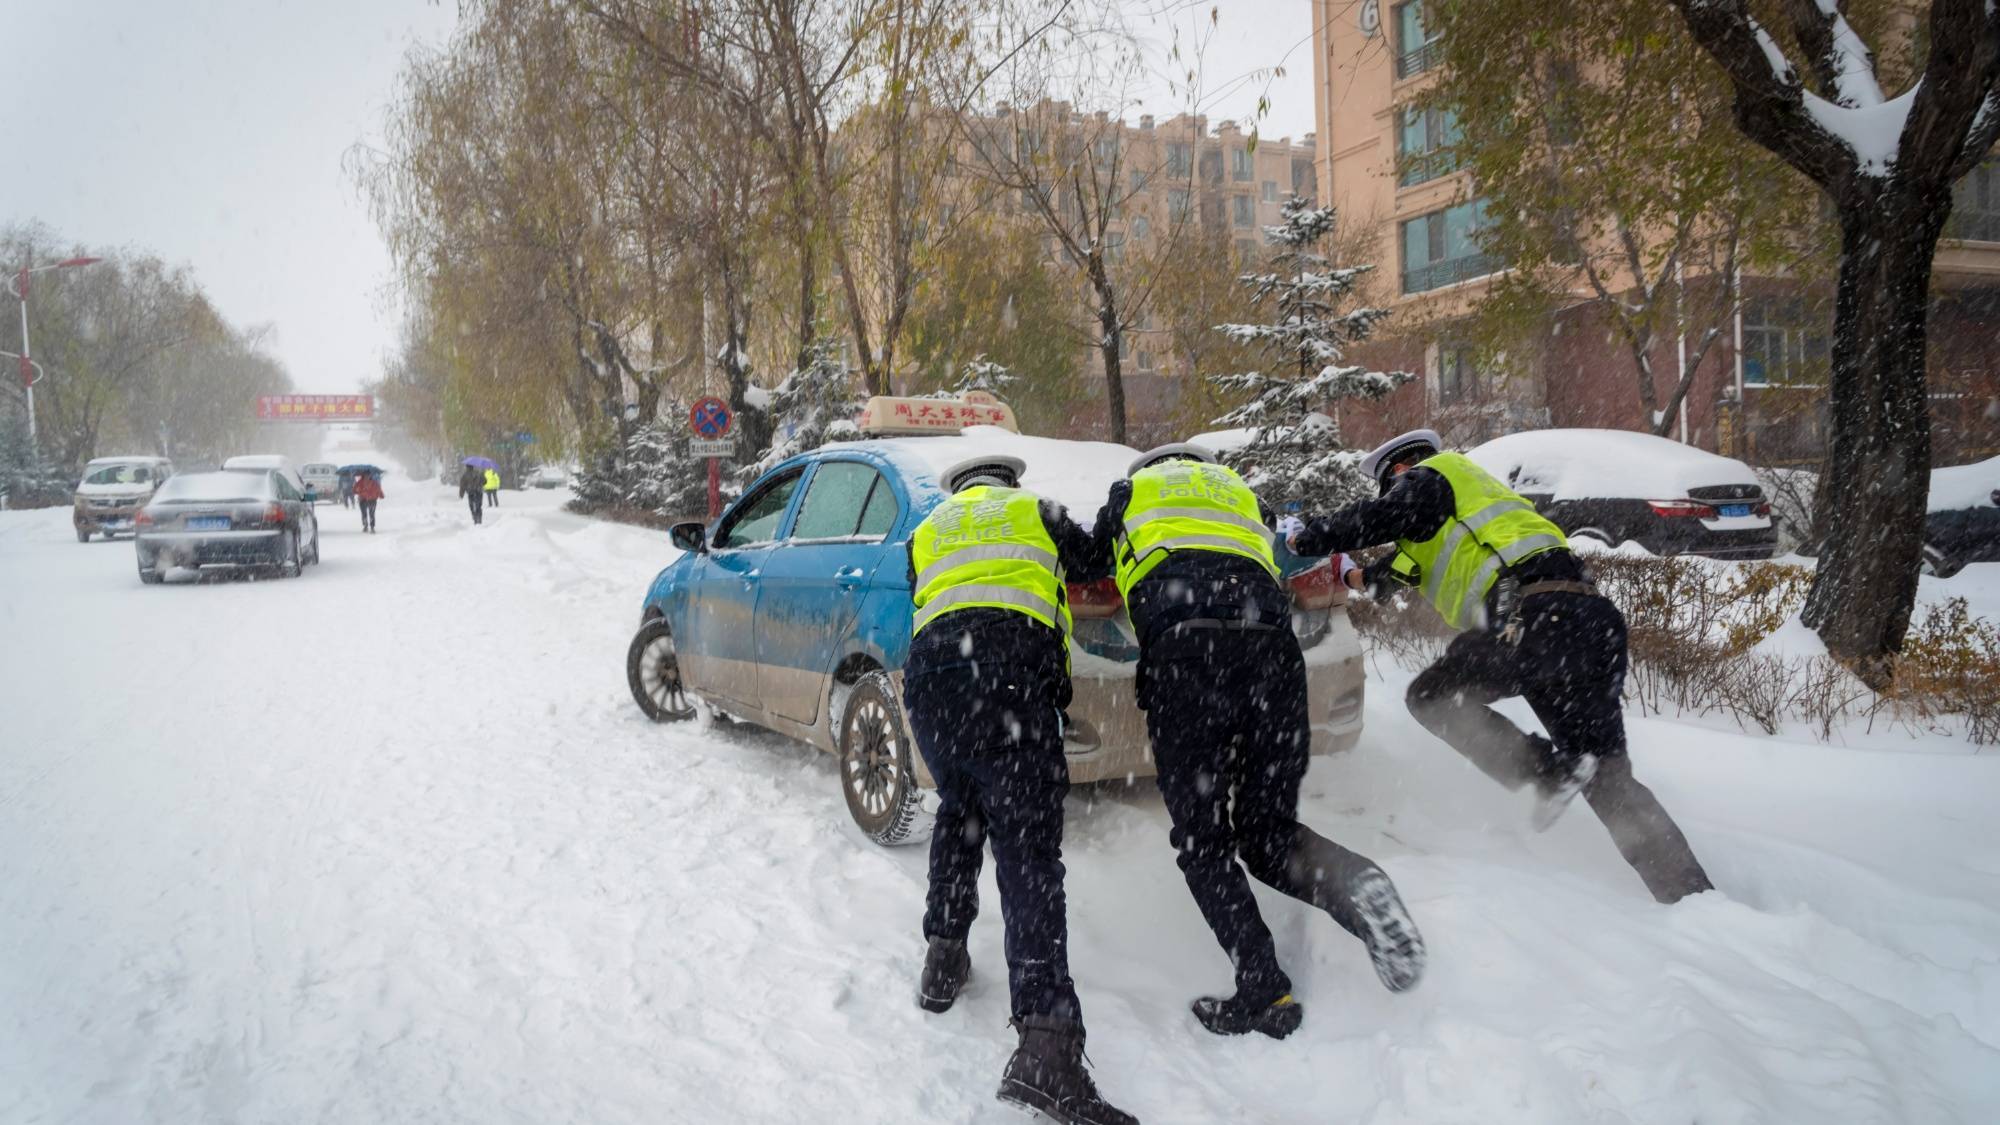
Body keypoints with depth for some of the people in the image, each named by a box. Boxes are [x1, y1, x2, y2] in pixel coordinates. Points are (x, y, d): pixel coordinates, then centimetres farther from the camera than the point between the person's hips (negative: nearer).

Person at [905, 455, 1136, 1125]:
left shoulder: (927, 531, 32)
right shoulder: (1035, 510, 24)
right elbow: (1091, 562, 35)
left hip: (928, 676, 4)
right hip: (1012, 673, -4)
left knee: (959, 812, 30)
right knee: (1027, 849, -12)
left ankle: (944, 957, 24)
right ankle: (1044, 1044, -24)